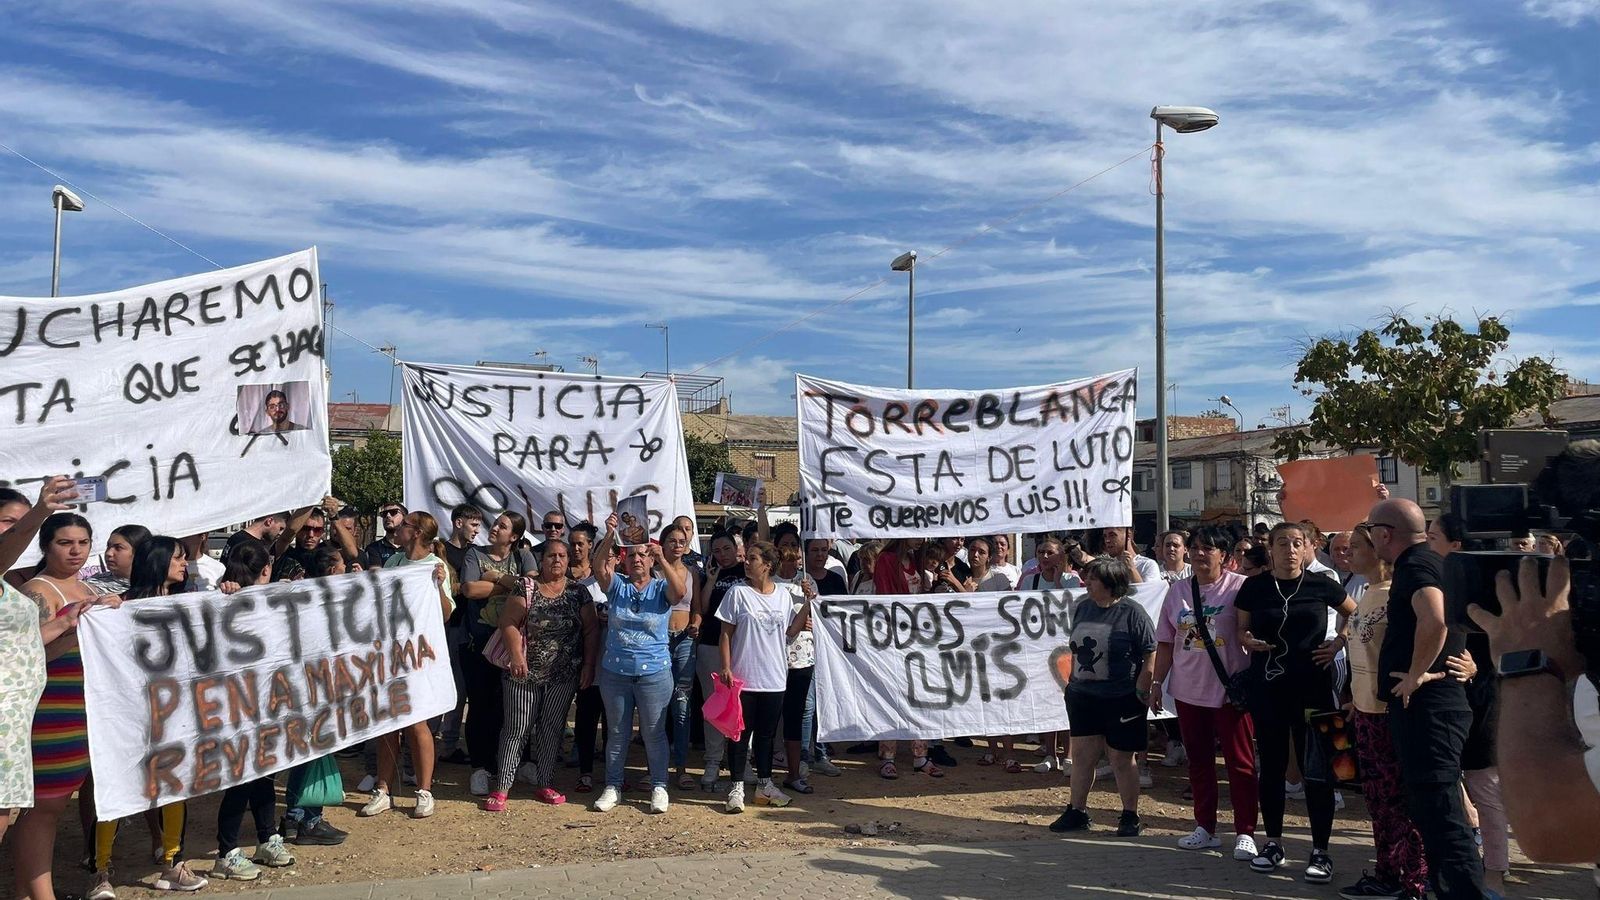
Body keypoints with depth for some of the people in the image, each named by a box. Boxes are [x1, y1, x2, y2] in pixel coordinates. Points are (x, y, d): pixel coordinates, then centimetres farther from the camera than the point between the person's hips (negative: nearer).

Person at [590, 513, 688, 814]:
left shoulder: (661, 588, -2)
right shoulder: (616, 585, 1)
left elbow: (681, 591, -24)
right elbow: (598, 566, -17)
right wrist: (609, 537, -33)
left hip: (654, 674, -2)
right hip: (615, 673, 2)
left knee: (654, 733, 6)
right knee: (617, 732, 12)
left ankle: (659, 787, 17)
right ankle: (613, 787, 22)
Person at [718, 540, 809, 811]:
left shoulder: (783, 594, 5)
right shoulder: (738, 593, -6)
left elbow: (791, 630, 10)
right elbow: (726, 633, -4)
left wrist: (808, 603, 1)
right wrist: (726, 668, -11)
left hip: (774, 679, 3)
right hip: (744, 677, -3)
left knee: (767, 734, 13)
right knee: (741, 733, 4)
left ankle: (764, 784, 24)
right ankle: (737, 787, 13)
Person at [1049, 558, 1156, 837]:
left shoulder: (1132, 612, -13)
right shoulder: (1082, 608, 6)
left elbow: (1151, 657, -12)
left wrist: (1140, 693, -13)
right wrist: (1073, 682, 14)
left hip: (1121, 700, -5)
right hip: (1083, 696, 5)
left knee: (1122, 760, 5)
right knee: (1081, 755, 9)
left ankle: (1130, 817, 19)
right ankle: (1077, 811, 20)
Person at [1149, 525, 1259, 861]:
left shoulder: (1240, 587, -7)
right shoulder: (1177, 591, 8)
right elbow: (1166, 642, 12)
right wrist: (1156, 682, 10)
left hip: (1230, 689, -5)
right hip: (1188, 689, 5)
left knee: (1240, 763, 1)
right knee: (1198, 760, 13)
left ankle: (1245, 833, 9)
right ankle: (1205, 828, 24)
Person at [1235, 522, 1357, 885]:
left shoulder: (1321, 585, -1)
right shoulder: (1254, 586, 0)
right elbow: (1241, 631, 9)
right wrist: (1250, 641, -12)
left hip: (1313, 687, -1)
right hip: (1267, 687, 1)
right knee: (1271, 764, 8)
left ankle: (1320, 850, 11)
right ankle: (1273, 842, 21)